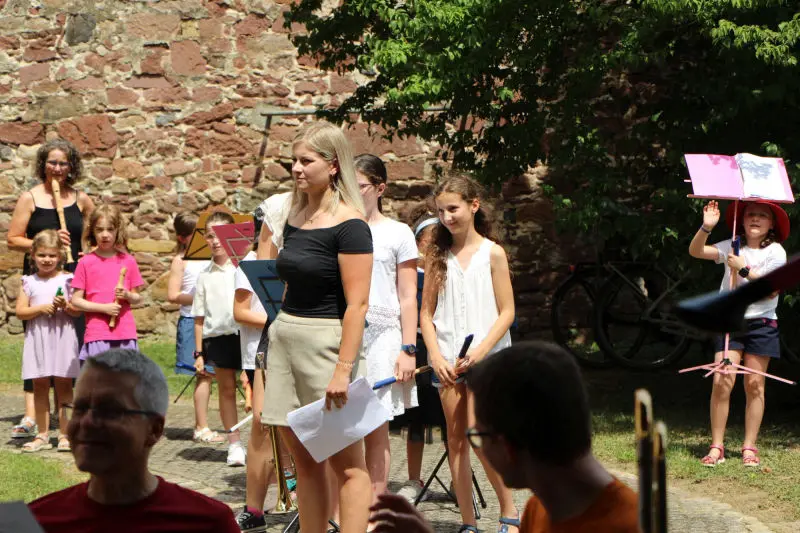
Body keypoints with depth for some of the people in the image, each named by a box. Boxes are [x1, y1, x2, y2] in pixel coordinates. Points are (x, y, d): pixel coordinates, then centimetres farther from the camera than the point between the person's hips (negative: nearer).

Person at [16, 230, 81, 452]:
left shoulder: (67, 280, 2)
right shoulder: (29, 282, 6)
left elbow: (79, 310, 0)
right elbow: (20, 311, -1)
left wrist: (66, 306, -19)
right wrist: (42, 308, -14)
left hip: (63, 337, -2)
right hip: (38, 339, 2)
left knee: (64, 385, 1)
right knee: (40, 386, 6)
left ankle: (65, 434, 6)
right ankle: (43, 435, 12)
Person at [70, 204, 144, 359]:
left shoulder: (128, 261, 7)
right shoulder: (86, 262, 1)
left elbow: (137, 298, 13)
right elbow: (76, 300, 0)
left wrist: (127, 295, -9)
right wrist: (104, 307, -11)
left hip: (126, 334, 2)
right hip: (97, 335, -2)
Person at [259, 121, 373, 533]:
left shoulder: (348, 225, -12)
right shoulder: (295, 220, 11)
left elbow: (357, 304, -16)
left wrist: (343, 369, -21)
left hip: (327, 340, -8)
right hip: (284, 337, 8)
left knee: (346, 464, -1)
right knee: (303, 460, 11)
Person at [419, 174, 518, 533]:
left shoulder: (492, 253, -2)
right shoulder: (437, 256, 7)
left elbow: (506, 312, -4)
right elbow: (426, 313, 7)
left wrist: (480, 351, -15)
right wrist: (436, 356, -7)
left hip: (485, 358, -4)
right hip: (447, 360, 4)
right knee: (455, 439, 4)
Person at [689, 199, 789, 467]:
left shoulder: (775, 252, 0)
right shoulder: (732, 248, 6)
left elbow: (771, 289, -10)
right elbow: (695, 251, -4)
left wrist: (744, 269, -15)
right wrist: (706, 227, -18)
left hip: (760, 324, -1)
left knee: (754, 384, 1)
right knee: (721, 381, -9)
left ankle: (749, 448, 10)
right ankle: (716, 447, -4)